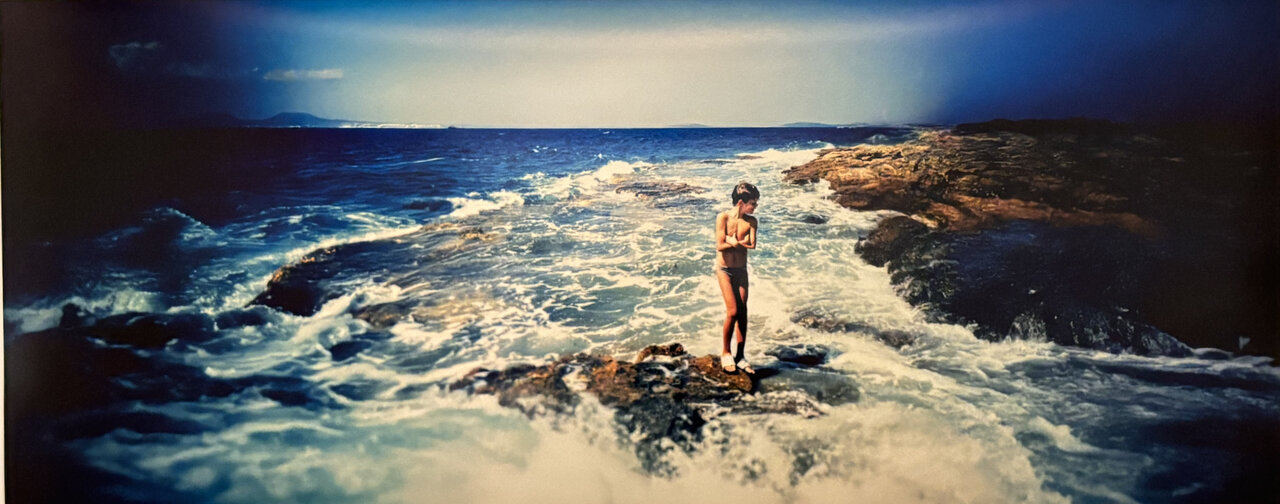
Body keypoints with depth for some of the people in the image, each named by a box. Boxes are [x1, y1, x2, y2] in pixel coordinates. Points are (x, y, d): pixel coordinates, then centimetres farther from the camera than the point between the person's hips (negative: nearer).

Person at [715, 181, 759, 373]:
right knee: (732, 312, -10)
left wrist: (732, 241, -19)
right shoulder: (723, 217, -13)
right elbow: (720, 246, -19)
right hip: (724, 269, -4)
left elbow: (752, 245, -16)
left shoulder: (751, 221, -3)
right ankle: (725, 352, 9)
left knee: (742, 313, 4)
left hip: (741, 270, 4)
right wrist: (740, 242, -13)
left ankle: (741, 357, 14)